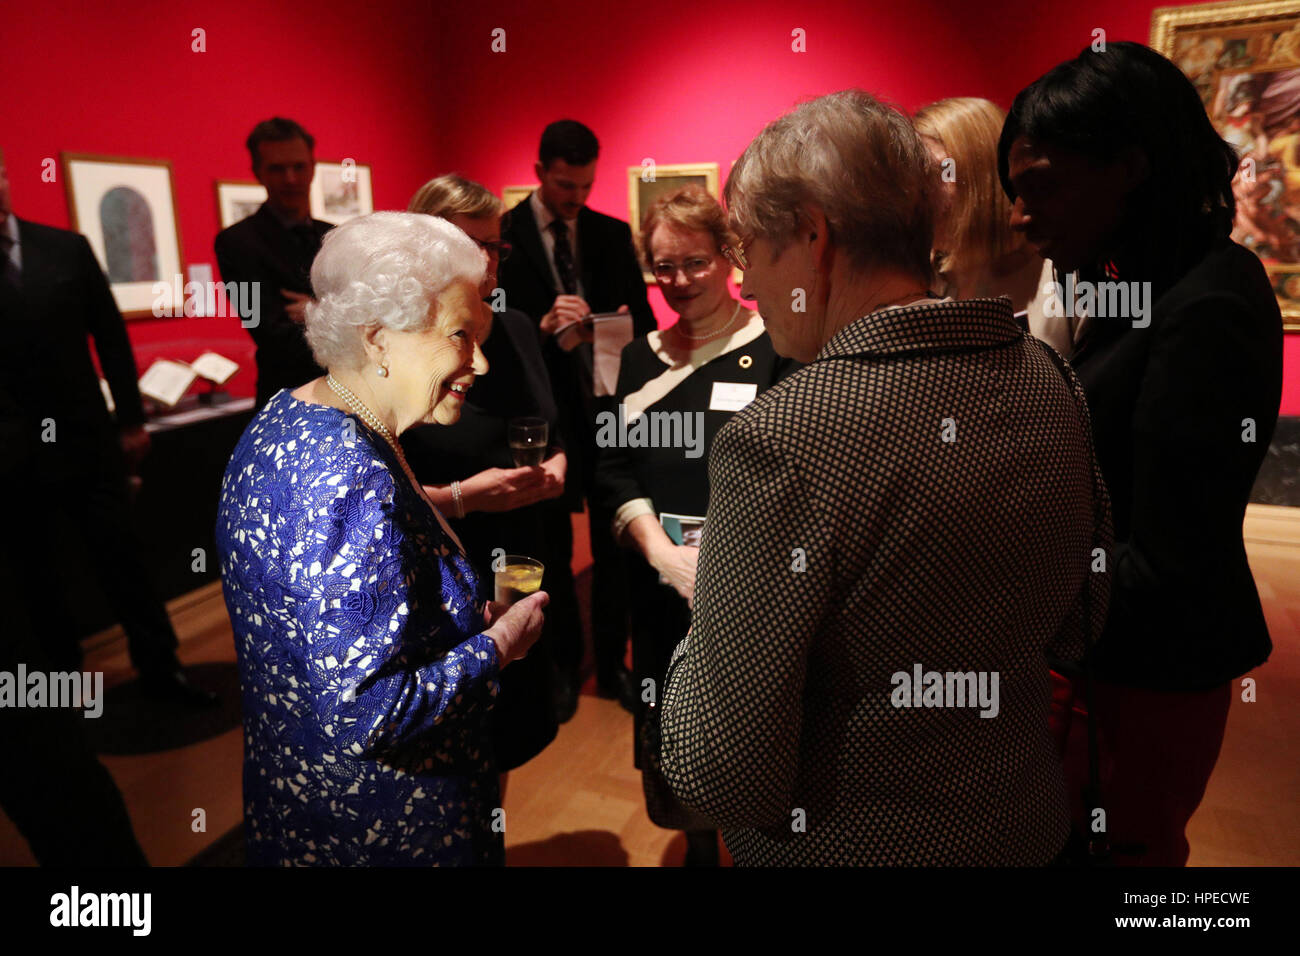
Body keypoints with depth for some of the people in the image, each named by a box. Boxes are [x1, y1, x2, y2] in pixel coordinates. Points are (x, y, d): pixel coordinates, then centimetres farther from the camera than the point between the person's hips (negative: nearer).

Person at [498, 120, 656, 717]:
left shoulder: (613, 234, 7)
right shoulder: (502, 235, -4)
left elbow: (643, 315, 8)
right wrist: (544, 327, -26)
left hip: (609, 408, 3)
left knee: (614, 544, 9)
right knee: (552, 547, 10)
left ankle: (612, 664, 27)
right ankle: (561, 666, 28)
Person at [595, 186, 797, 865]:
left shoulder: (775, 348, -6)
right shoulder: (641, 358, 9)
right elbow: (614, 469, 5)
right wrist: (663, 551, -10)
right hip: (660, 586, 5)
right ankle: (697, 846, 40)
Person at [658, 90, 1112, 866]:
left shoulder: (777, 443, -31)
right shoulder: (1050, 382, -9)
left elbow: (724, 777, -26)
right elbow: (1074, 629, 5)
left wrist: (693, 646, -9)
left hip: (844, 845, -5)